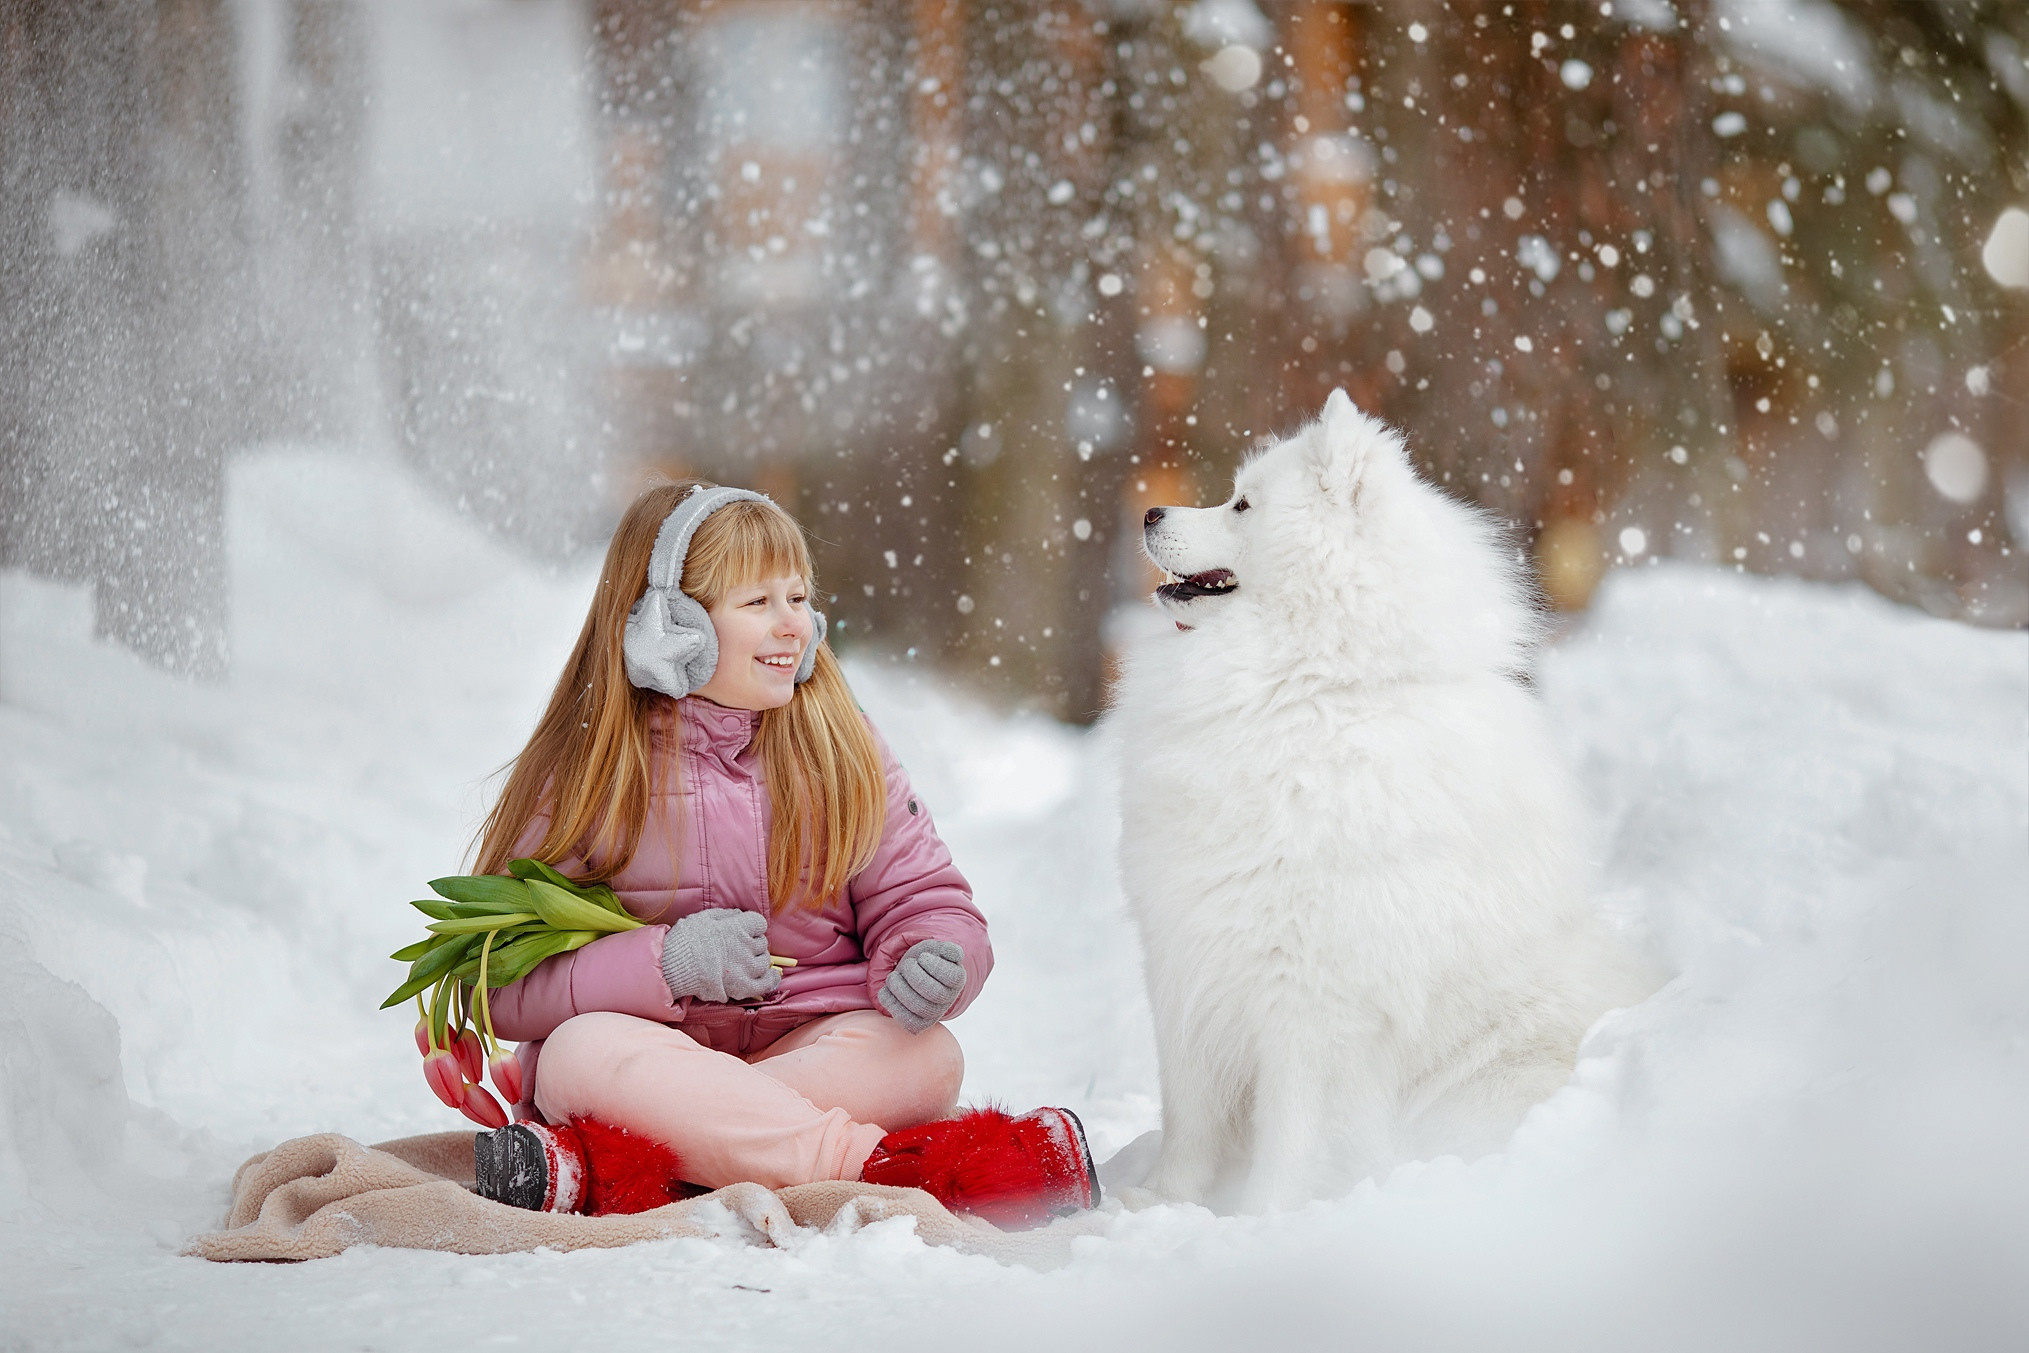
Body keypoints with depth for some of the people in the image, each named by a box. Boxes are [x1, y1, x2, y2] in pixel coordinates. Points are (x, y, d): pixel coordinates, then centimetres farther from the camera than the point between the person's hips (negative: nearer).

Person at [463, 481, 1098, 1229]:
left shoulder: (840, 752, 10)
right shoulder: (582, 774, 1)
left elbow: (926, 901, 9)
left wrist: (934, 963, -16)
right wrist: (665, 964, -19)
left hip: (815, 1049, 2)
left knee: (927, 1056, -29)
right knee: (587, 1052, -35)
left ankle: (596, 1167, -39)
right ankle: (906, 1165, -40)